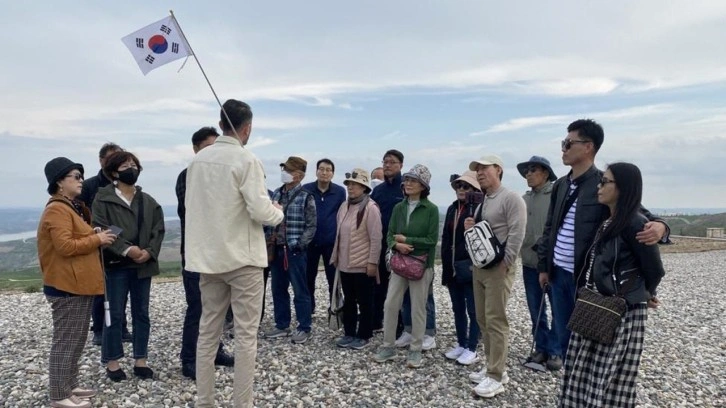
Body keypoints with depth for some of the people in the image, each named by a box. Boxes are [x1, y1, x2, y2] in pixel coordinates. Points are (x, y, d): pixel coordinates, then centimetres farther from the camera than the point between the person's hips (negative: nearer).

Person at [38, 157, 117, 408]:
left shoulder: (73, 207, 17)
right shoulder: (57, 210, -15)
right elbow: (65, 246, -25)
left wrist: (98, 238, 8)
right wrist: (97, 239, -16)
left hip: (79, 284, 10)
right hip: (66, 287, -10)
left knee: (77, 339, 17)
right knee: (66, 340, -2)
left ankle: (70, 385, 28)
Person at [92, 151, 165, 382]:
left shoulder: (148, 201, 10)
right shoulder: (103, 198, -2)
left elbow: (158, 229, 5)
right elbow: (100, 229, -12)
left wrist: (150, 251, -12)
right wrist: (126, 249, -21)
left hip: (143, 264, 4)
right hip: (116, 265, -4)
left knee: (141, 313, 10)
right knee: (115, 315, 3)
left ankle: (140, 360, 20)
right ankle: (112, 362, 17)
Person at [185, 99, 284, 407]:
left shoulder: (198, 159, 4)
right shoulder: (247, 160, -14)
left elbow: (189, 204, 12)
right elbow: (260, 211, -19)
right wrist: (278, 212, 2)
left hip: (207, 256, 6)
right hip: (242, 258, -6)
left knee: (208, 330, 14)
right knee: (245, 335, 3)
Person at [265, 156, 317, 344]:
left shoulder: (306, 198, -5)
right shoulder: (276, 194, 10)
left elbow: (311, 226, -7)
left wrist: (299, 245, -14)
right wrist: (269, 240, 4)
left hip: (295, 251, -6)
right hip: (276, 249, 6)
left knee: (300, 291, 2)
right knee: (278, 289, 13)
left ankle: (305, 328, 13)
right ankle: (282, 326, 26)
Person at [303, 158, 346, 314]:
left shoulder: (340, 191, -2)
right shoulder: (306, 189, -2)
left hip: (332, 242, -1)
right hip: (310, 241, 1)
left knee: (333, 277, 8)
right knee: (308, 276, 11)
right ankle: (308, 308, 27)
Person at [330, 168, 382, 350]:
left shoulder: (370, 207, -13)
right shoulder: (344, 206, 9)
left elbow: (376, 238, -15)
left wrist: (372, 262, -16)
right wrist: (336, 257, 15)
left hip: (363, 265, -7)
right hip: (345, 264, 7)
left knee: (364, 302, 7)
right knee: (348, 301, 16)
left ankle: (363, 336, 19)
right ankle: (349, 333, 27)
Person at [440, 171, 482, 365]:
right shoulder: (452, 209, 11)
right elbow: (445, 238, 11)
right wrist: (446, 266, 7)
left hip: (469, 267, -7)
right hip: (452, 267, 7)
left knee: (473, 310, 5)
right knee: (458, 309, 15)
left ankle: (471, 349, 14)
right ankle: (461, 344, 27)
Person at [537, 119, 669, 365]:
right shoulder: (560, 185, 8)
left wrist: (658, 226, -35)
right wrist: (544, 266, 13)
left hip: (588, 278, -6)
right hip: (559, 275, 6)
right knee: (564, 339, 15)